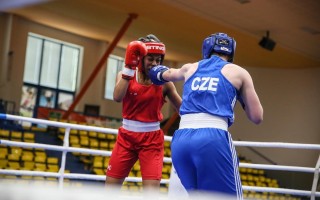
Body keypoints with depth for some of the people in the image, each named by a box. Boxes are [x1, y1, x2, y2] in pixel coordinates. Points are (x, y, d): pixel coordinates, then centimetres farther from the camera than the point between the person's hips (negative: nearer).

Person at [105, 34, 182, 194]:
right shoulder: (125, 75, -3)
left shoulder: (164, 82, -5)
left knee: (152, 189, -11)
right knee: (111, 185, 9)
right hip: (127, 136, 2)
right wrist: (129, 67, -26)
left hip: (152, 139, -2)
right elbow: (117, 97, -23)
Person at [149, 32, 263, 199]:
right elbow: (257, 117, 14)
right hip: (213, 139, -4)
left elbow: (169, 74, 48)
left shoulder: (190, 68, 23)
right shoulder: (238, 72, 13)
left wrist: (161, 73, 72)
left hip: (181, 140, 5)